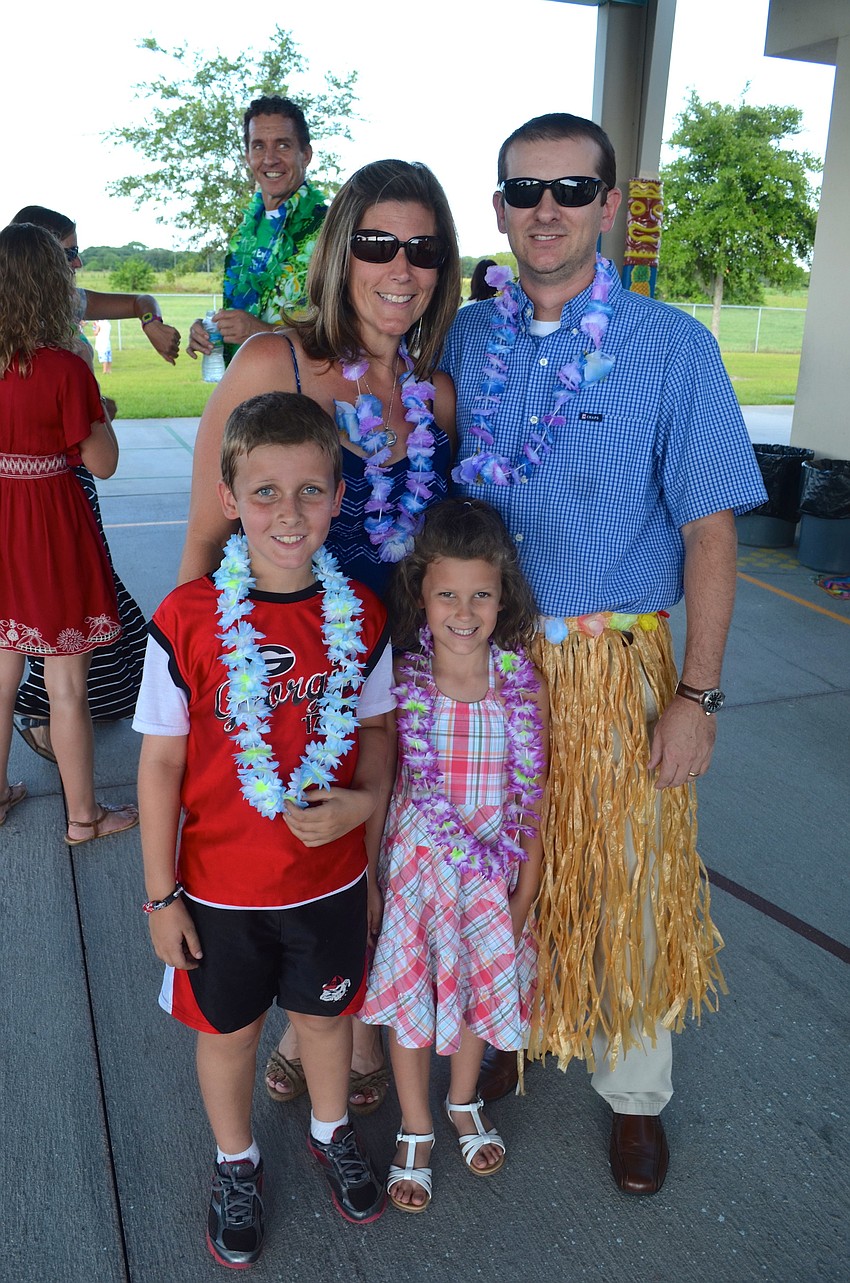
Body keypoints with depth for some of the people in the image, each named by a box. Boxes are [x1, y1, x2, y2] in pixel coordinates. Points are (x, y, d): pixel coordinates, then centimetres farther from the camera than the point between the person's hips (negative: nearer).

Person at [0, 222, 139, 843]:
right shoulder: (66, 369, -18)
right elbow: (103, 463, -12)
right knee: (67, 685, 5)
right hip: (54, 533, -6)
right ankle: (83, 815, 20)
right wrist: (98, 408, 3)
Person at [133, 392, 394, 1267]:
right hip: (220, 888, -2)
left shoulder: (360, 617, -11)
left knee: (325, 1016, 24)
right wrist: (162, 895, -7)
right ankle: (236, 1164, 50)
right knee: (227, 1031, 20)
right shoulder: (186, 621, -19)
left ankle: (331, 1135, 54)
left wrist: (362, 801, -17)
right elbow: (160, 764, -12)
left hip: (331, 876, 2)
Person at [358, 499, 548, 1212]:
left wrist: (525, 892, -2)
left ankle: (465, 1102, 51)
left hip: (493, 875, 1)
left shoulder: (525, 687, -13)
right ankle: (416, 1131, 42)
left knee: (481, 991, 20)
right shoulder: (399, 683, -16)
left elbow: (533, 799, -4)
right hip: (413, 869, -1)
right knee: (409, 996, 15)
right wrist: (368, 883, -4)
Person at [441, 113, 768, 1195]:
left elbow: (708, 531, -7)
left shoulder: (672, 348, -6)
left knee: (622, 884, 10)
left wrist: (696, 696, -11)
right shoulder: (464, 341, 4)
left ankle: (634, 1094, 35)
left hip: (615, 667, -2)